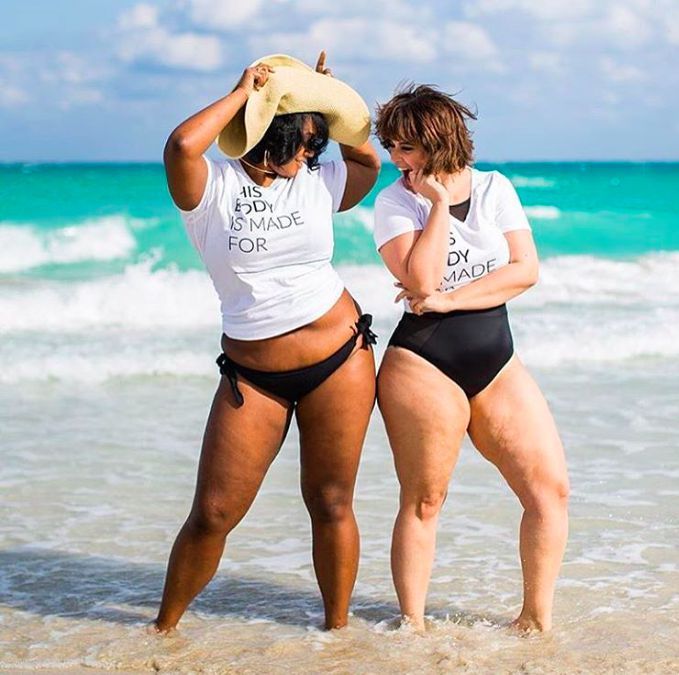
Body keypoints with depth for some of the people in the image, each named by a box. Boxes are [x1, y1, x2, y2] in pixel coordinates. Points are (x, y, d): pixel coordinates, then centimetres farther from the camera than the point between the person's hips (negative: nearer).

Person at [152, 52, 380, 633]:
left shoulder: (317, 183, 7)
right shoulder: (212, 188, -6)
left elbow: (368, 160, 27)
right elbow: (182, 144, -28)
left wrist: (327, 100, 11)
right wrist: (244, 92, -14)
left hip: (340, 359, 3)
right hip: (253, 377, -2)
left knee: (331, 504, 7)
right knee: (213, 514, -3)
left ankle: (337, 626, 22)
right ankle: (165, 627, 17)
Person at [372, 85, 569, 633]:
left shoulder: (494, 188, 7)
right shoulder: (395, 202, -3)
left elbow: (526, 270, -3)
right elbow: (421, 280, -18)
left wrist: (449, 300, -11)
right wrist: (439, 202, -14)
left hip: (497, 363, 4)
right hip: (422, 365, -4)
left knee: (551, 486, -3)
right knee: (423, 503, -2)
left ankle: (536, 618, 9)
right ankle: (413, 625, 10)